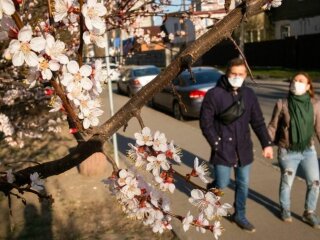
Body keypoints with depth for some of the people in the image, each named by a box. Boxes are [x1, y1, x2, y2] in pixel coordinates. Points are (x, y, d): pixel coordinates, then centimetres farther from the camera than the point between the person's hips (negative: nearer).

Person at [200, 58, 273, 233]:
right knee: (222, 183, 1)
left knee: (243, 184, 12)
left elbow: (258, 121, 6)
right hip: (223, 149, -4)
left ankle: (239, 215, 32)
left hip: (244, 149, 5)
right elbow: (205, 122, -10)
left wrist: (266, 143, -2)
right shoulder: (214, 94, -11)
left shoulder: (249, 94, 3)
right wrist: (216, 144, -13)